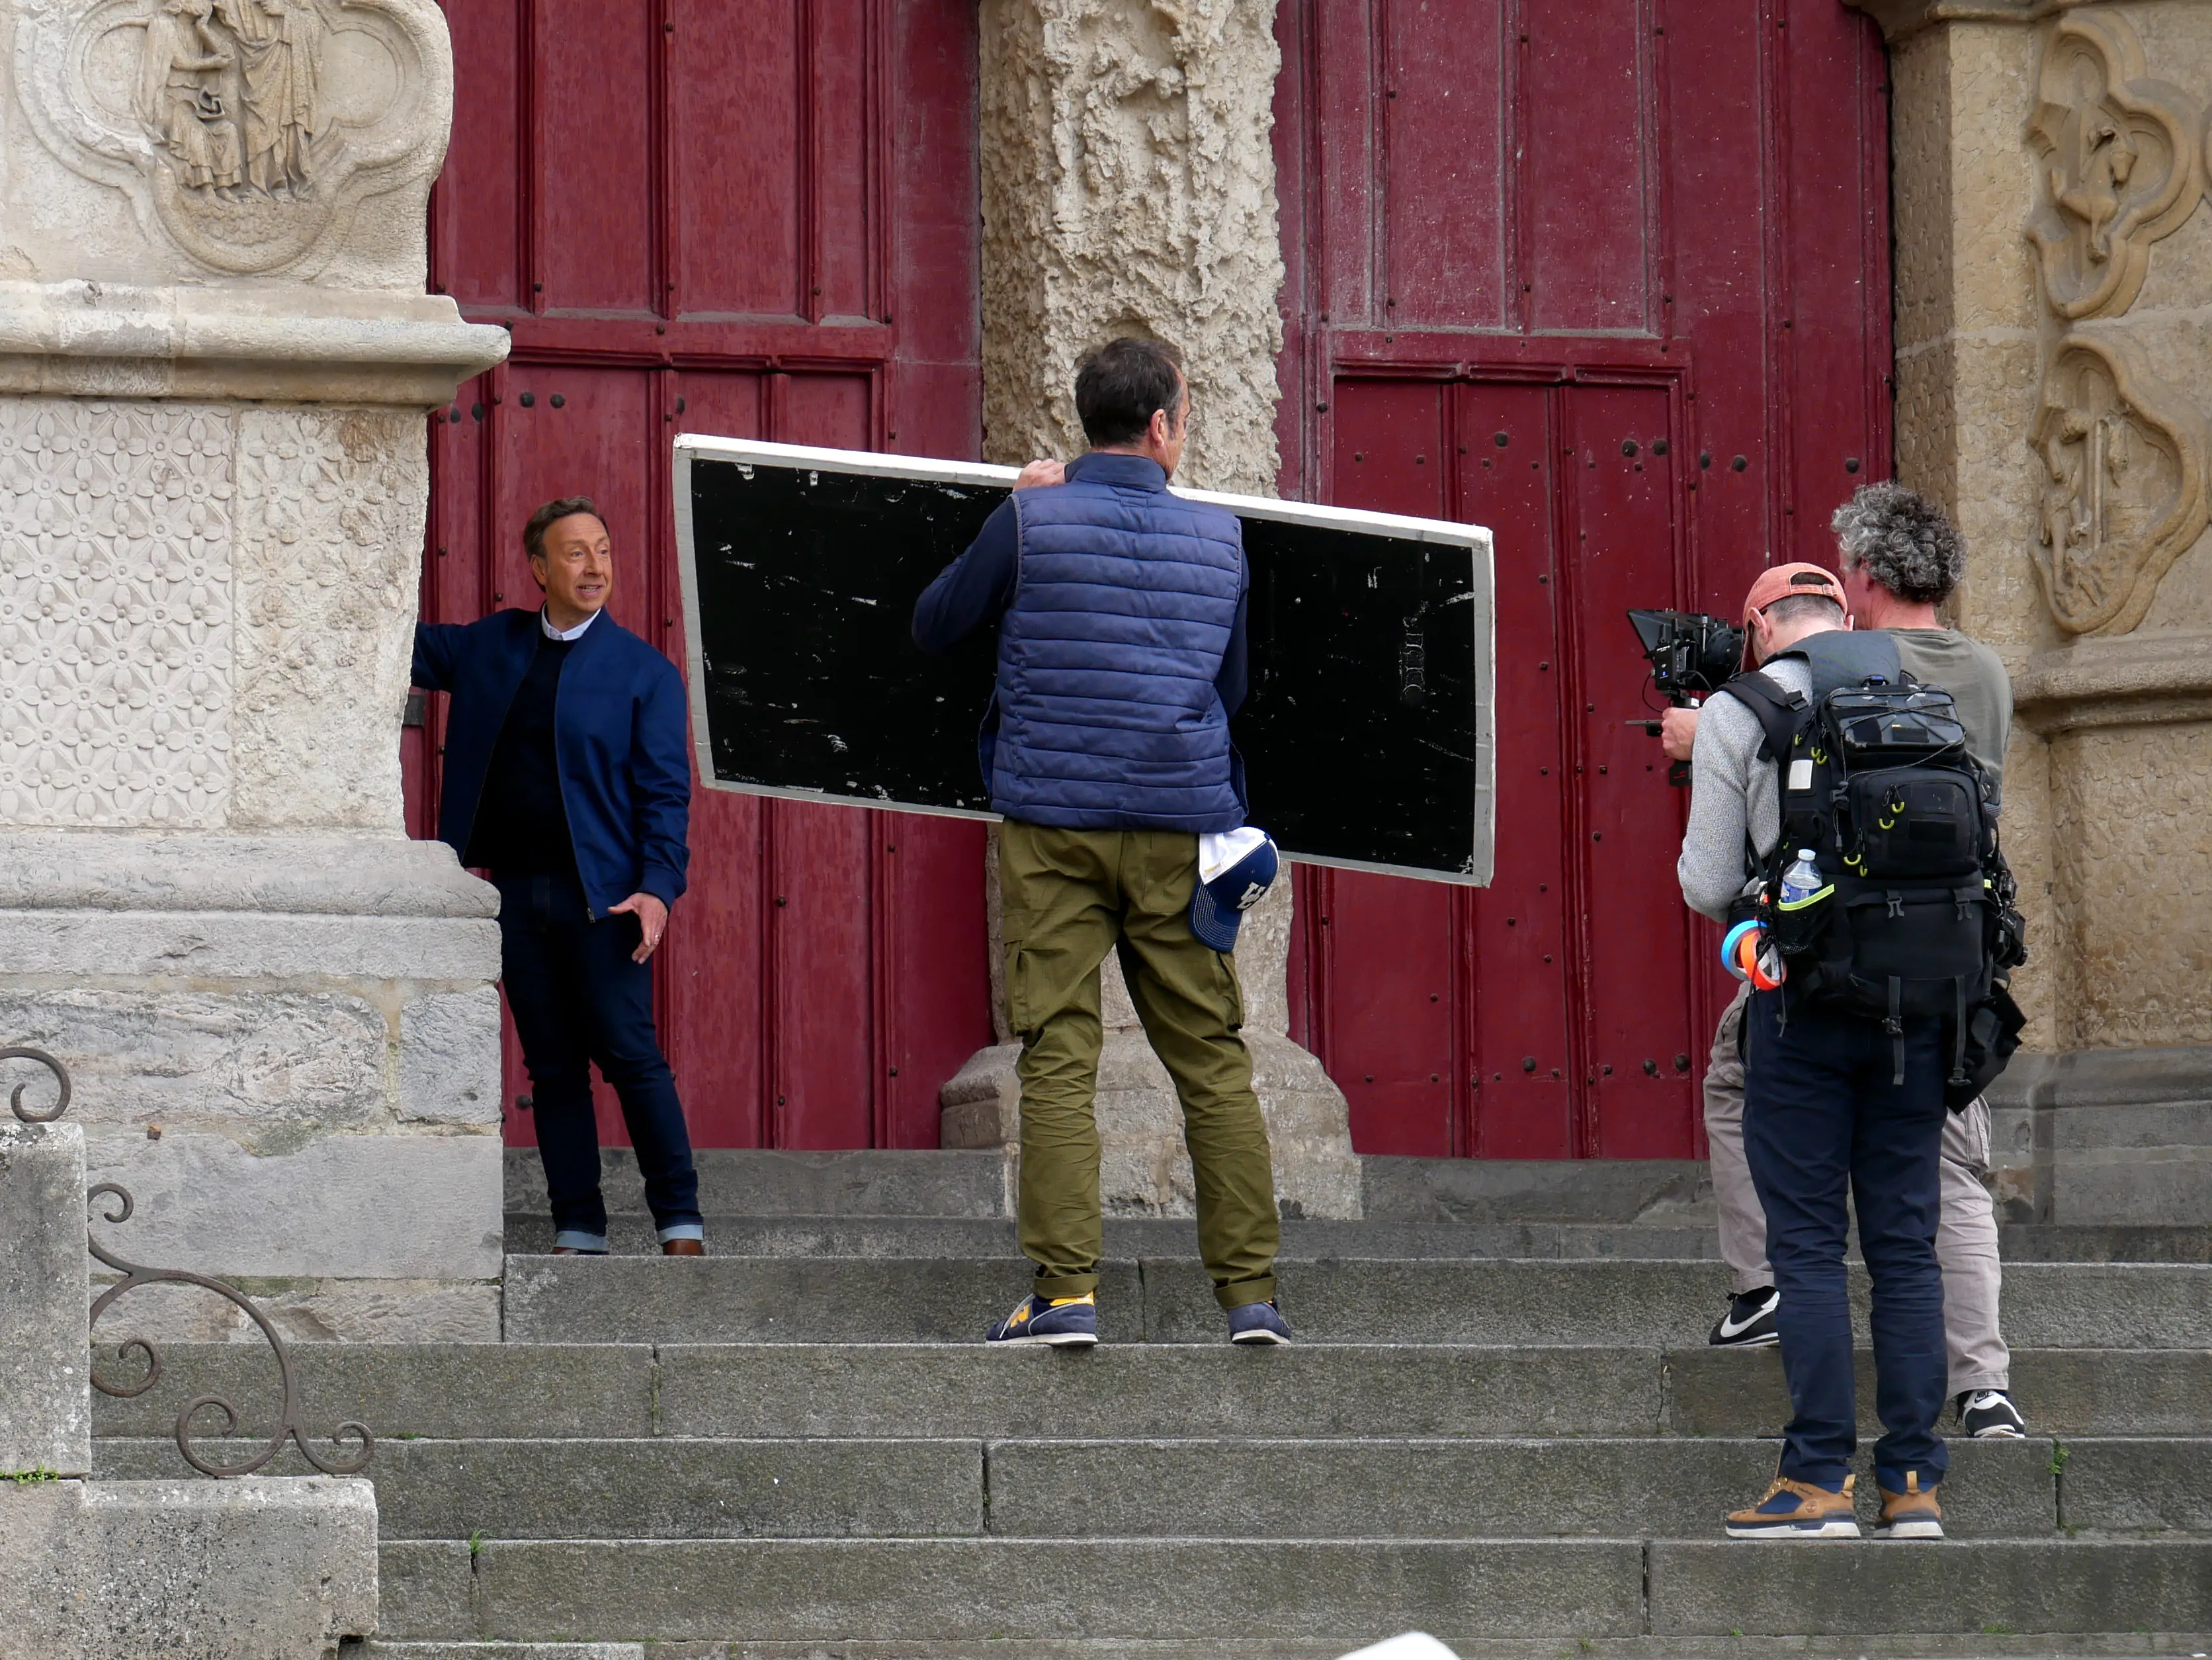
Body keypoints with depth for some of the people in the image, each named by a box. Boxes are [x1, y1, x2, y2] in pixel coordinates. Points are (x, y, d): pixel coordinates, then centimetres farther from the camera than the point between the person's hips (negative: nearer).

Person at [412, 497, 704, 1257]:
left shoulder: (643, 671, 1)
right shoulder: (491, 647, 13)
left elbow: (665, 791, -2)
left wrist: (659, 888, -14)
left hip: (599, 894, -4)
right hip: (515, 891, 4)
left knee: (632, 1057, -7)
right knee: (553, 1068, 6)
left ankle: (680, 1224, -3)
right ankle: (578, 1233, 9)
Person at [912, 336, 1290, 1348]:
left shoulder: (1030, 521, -4)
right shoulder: (1219, 538, 5)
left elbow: (932, 629, 8)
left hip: (1053, 827, -2)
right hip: (1178, 830, 2)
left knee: (1058, 1057, -2)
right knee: (1212, 1059, 6)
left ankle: (1065, 1291, -9)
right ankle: (1250, 1292, 4)